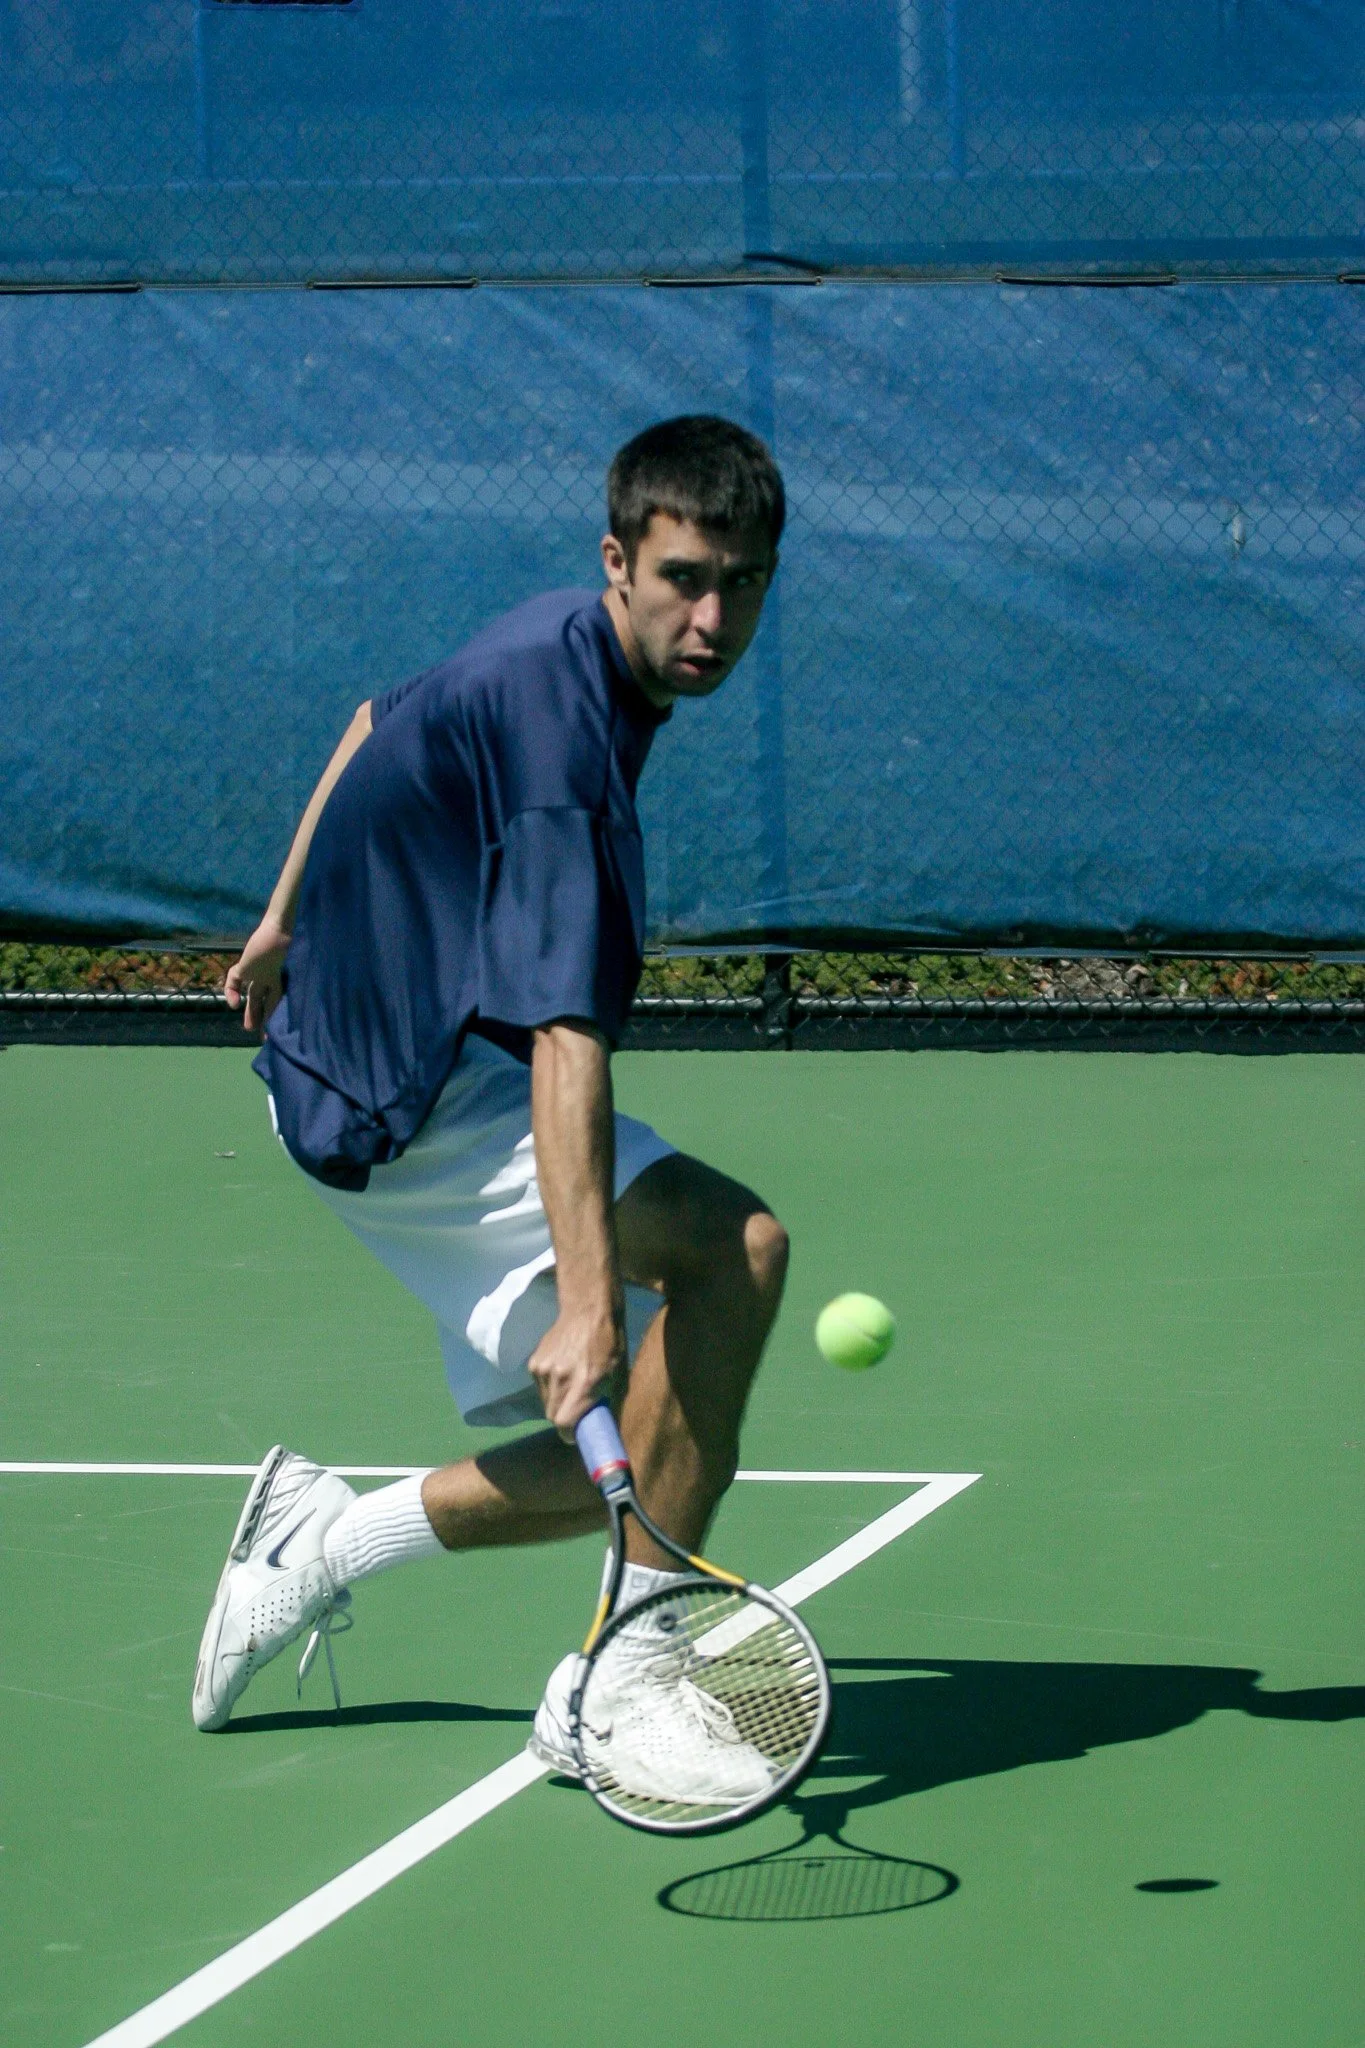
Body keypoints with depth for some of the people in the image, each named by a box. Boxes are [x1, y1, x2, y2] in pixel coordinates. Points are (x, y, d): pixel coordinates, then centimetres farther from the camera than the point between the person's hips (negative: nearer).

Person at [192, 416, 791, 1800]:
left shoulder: (550, 646, 2)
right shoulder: (561, 725, -28)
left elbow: (378, 725, 23)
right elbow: (564, 1036, -38)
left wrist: (287, 925, 34)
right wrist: (588, 1296, -45)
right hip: (402, 1095, -10)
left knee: (646, 1454, 4)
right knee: (732, 1243, -27)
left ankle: (318, 1542, 19)